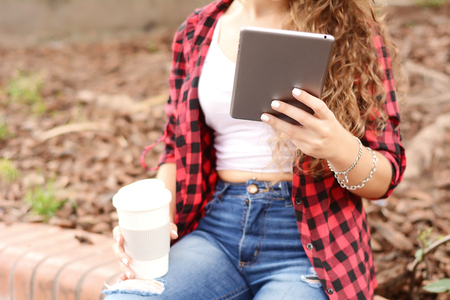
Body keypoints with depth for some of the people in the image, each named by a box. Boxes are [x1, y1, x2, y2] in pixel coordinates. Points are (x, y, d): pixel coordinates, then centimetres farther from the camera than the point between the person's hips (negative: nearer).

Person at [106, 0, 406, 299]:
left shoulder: (354, 30, 0)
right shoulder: (196, 31, 10)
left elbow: (385, 178, -1)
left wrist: (339, 147, -24)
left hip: (311, 244, -3)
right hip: (215, 231, 3)